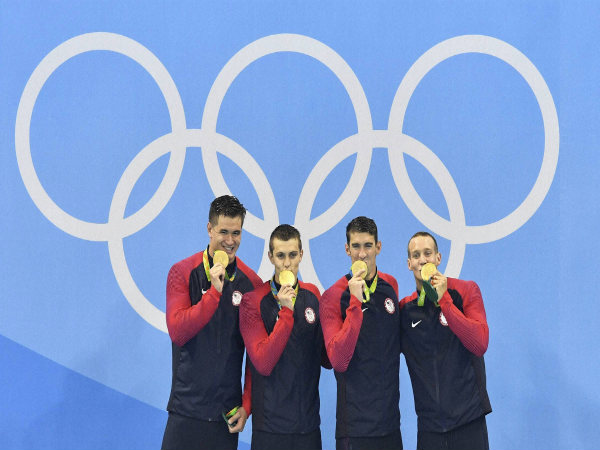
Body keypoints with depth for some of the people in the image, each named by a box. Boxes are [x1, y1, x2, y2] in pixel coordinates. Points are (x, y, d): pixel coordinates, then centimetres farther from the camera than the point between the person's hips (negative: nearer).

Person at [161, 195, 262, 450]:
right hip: (187, 408, -1)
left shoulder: (251, 282, 3)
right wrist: (214, 291, -18)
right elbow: (177, 332, -12)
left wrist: (247, 405, 0)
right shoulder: (183, 273, -1)